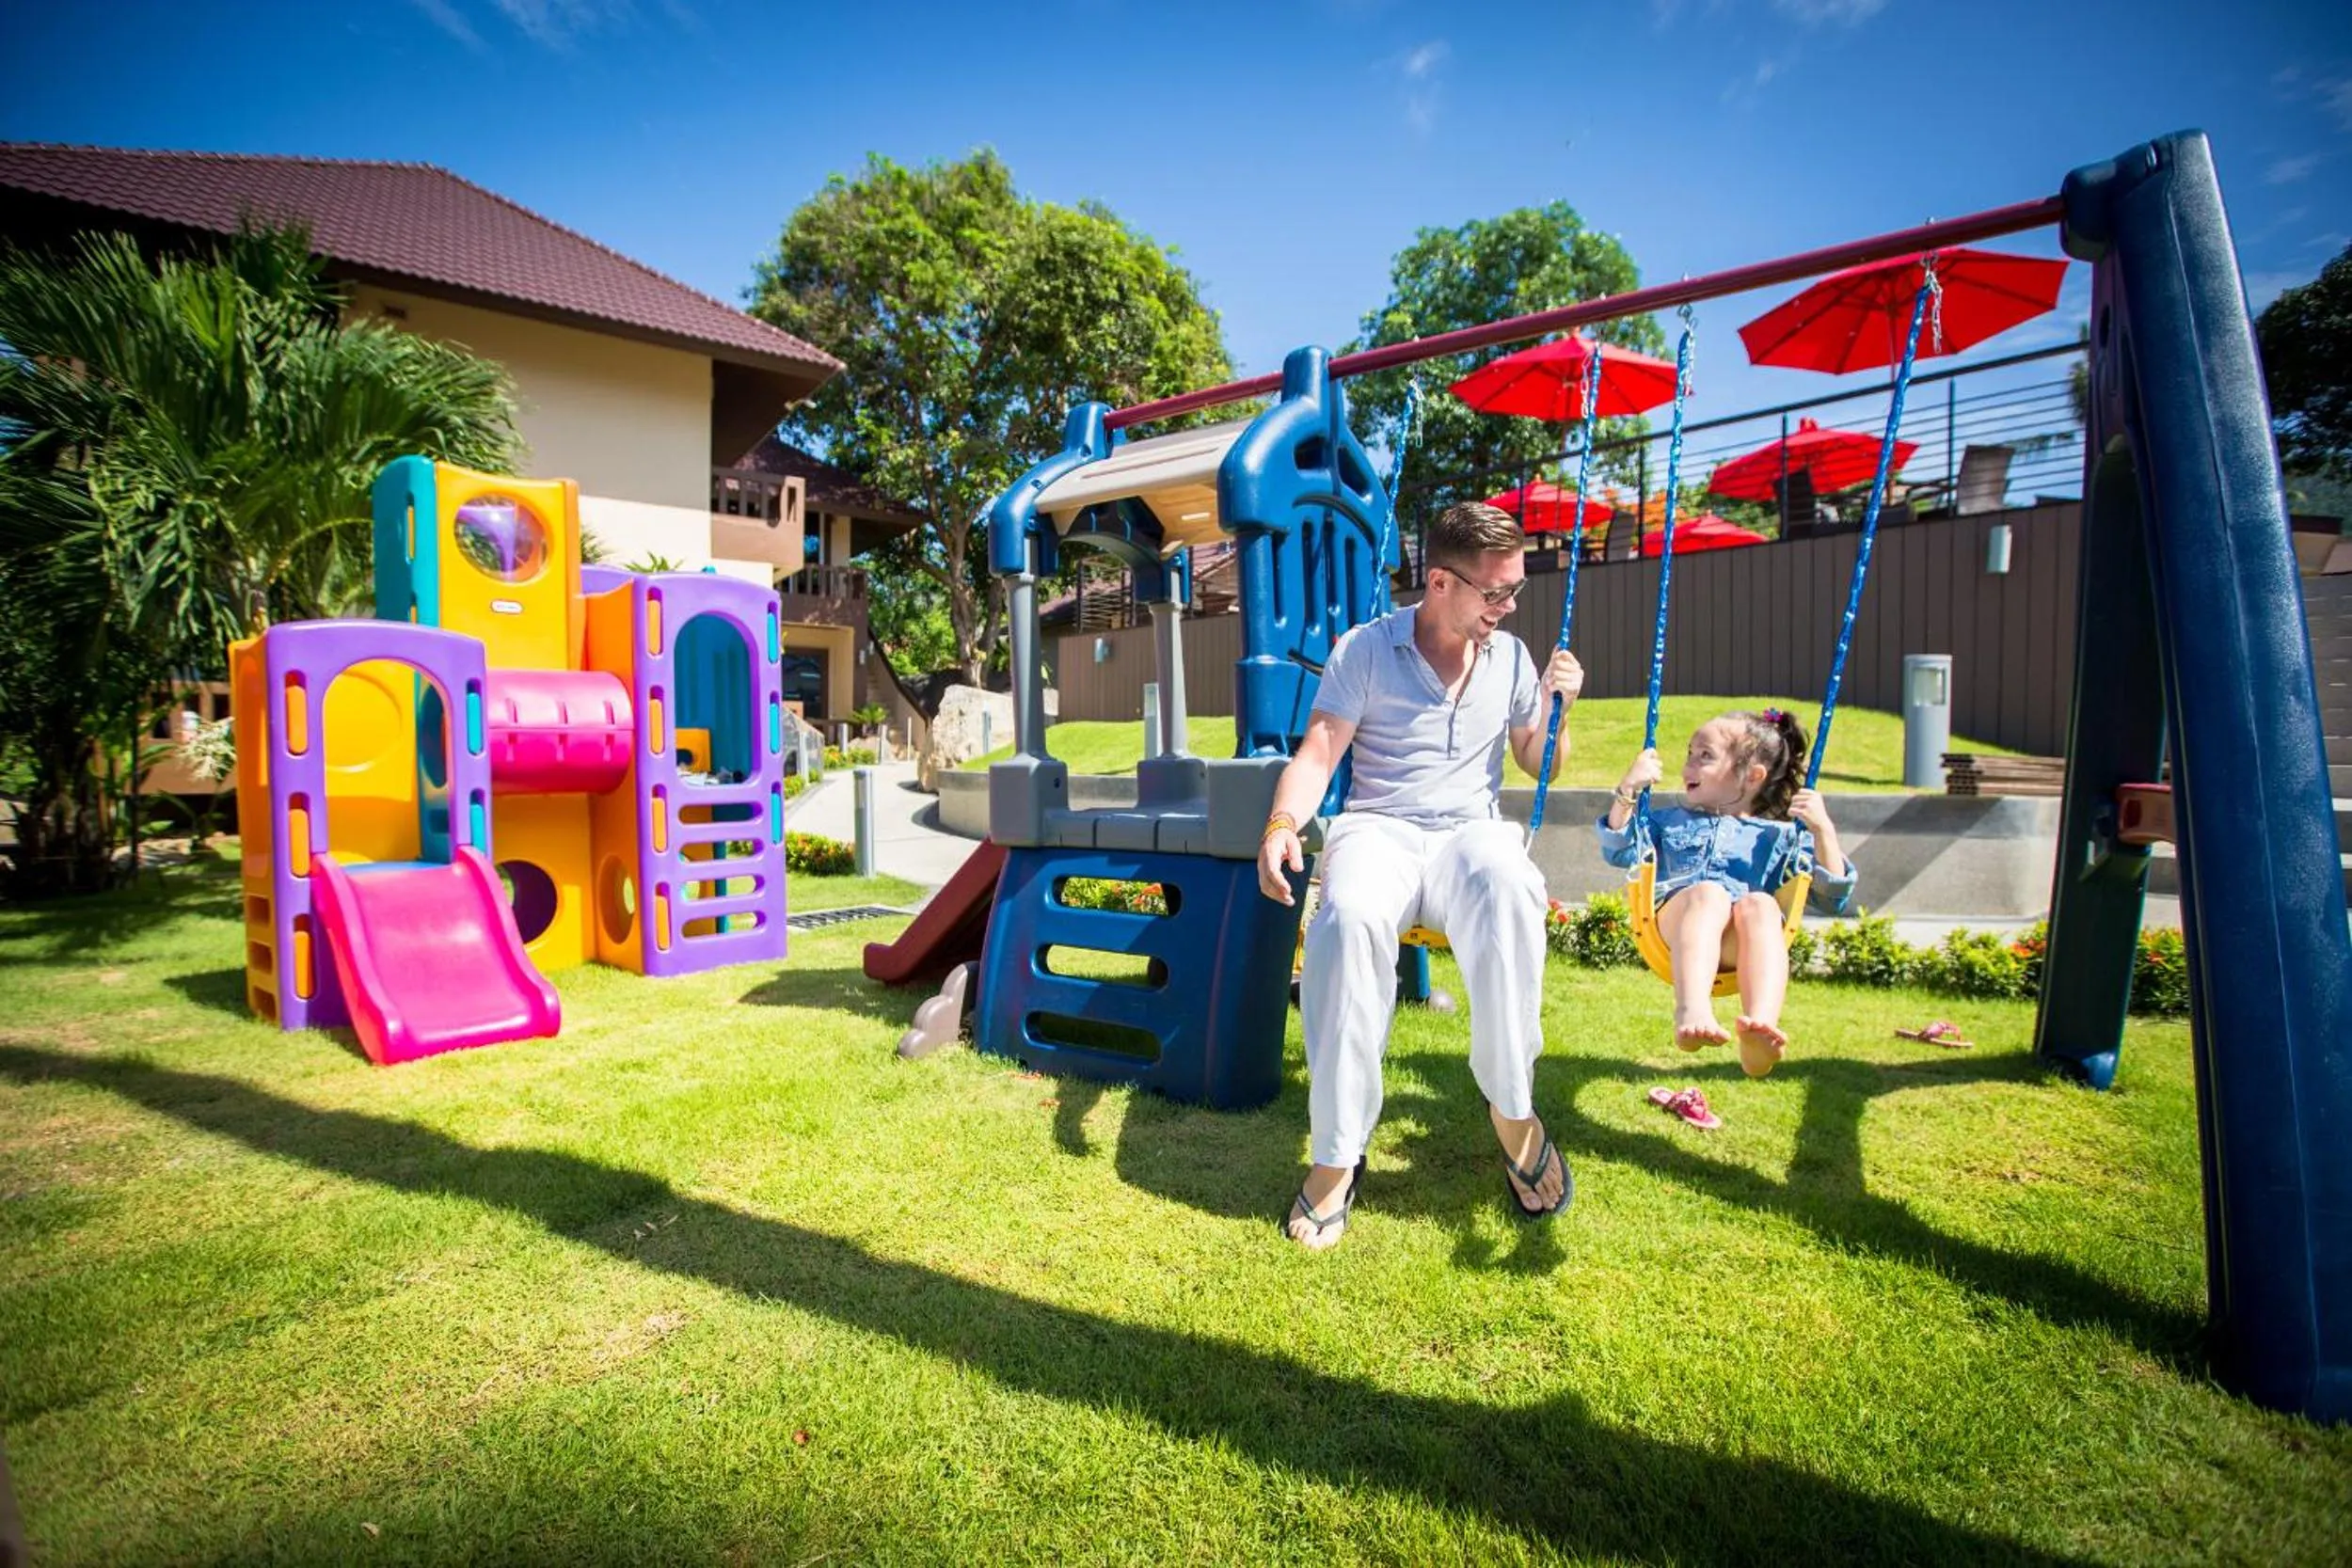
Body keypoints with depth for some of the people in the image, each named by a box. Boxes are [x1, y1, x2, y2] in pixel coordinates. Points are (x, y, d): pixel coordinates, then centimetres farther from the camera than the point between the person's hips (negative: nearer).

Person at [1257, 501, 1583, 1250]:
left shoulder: (1510, 656, 16)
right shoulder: (1365, 649, 4)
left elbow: (1539, 766, 23)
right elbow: (1317, 753, -3)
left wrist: (1553, 711, 1)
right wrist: (1282, 824, -22)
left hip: (1473, 829, 2)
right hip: (1378, 828, -2)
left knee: (1509, 895, -38)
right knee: (1349, 916, -39)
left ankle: (1513, 1108, -18)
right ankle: (1337, 1154, -27)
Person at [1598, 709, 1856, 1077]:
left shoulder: (1781, 836, 30)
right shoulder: (1669, 821, 38)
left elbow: (1831, 900, 20)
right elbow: (1620, 850, 23)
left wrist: (1823, 832, 8)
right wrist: (1629, 790, 12)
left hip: (1746, 940, 0)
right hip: (1679, 916, 0)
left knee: (1760, 905, -35)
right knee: (1708, 893, -35)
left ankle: (1761, 1025, -55)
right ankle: (1692, 1012, -57)